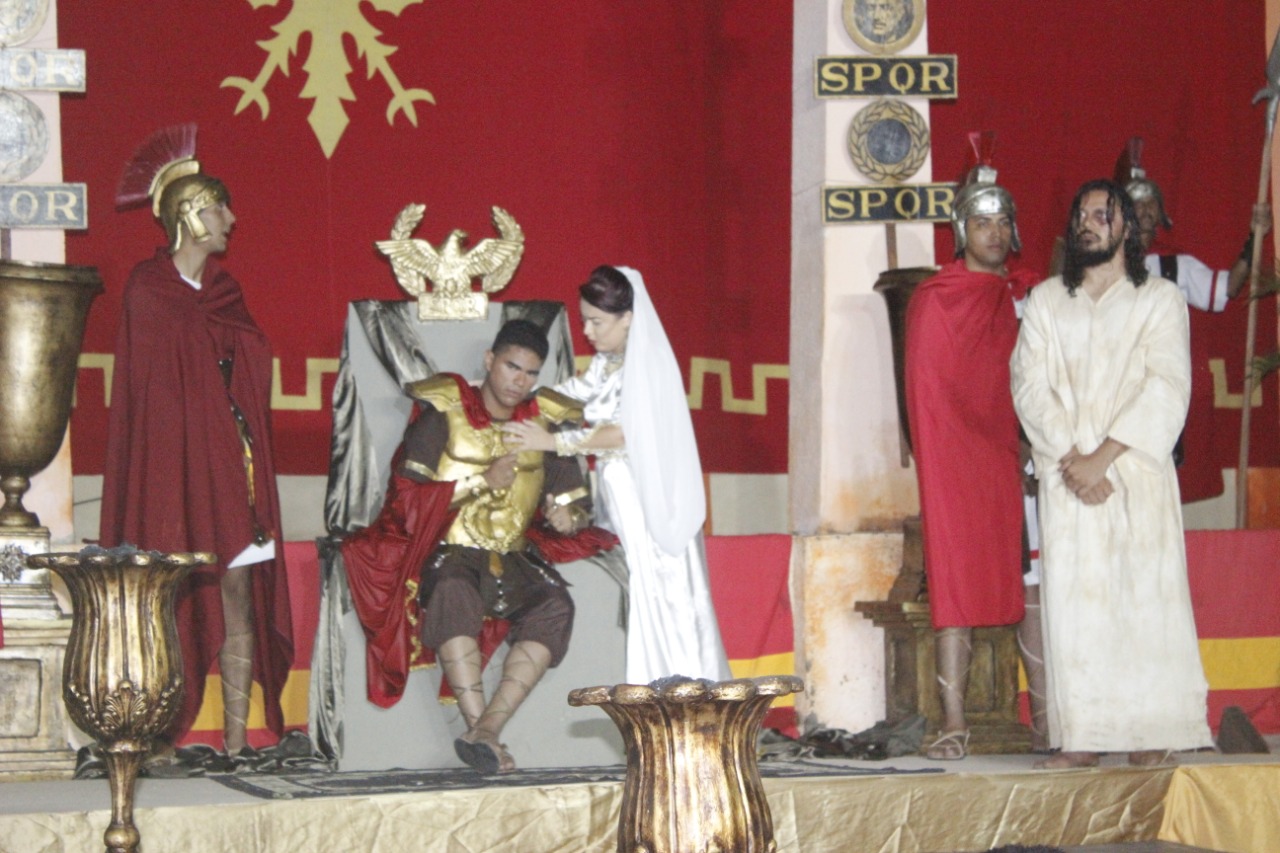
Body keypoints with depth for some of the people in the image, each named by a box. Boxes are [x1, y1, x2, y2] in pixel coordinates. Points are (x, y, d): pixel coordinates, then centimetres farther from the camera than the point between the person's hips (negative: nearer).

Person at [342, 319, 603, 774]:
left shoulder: (545, 424, 13)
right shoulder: (444, 415, 1)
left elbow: (577, 504, 14)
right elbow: (408, 496, -8)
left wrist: (568, 518, -11)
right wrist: (483, 481, -14)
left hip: (513, 560, 4)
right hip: (448, 551, -4)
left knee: (554, 604, -28)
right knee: (454, 592, -38)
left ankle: (487, 728, -37)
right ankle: (480, 729, -44)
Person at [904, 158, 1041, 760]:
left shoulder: (1032, 297, 13)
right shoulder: (934, 301, 1)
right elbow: (929, 396, 0)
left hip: (1019, 460, 4)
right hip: (958, 464, -4)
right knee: (956, 588, -7)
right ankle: (953, 725, -9)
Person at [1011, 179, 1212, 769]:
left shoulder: (1160, 299, 6)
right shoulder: (1045, 302, 14)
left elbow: (1165, 389, -5)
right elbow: (1030, 384, 3)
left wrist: (1101, 458, -14)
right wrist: (1070, 458, -12)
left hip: (1136, 471, -2)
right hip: (1066, 472, 2)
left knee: (1145, 593, -6)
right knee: (1072, 597, -4)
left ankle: (1151, 735, -3)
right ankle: (1081, 738, -3)